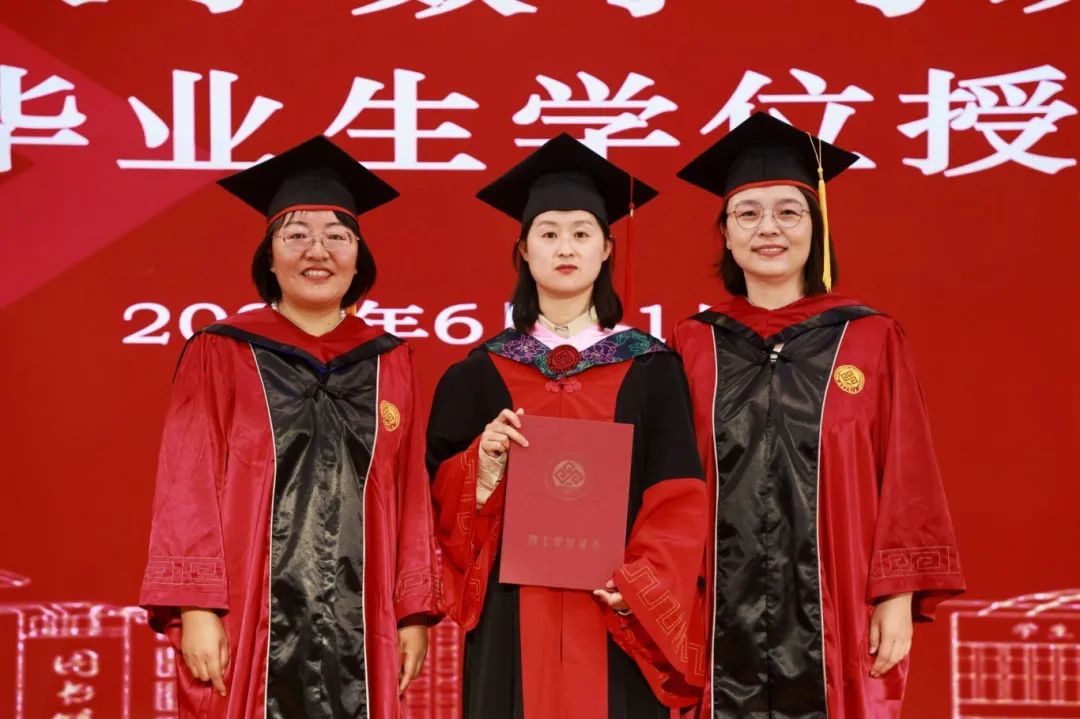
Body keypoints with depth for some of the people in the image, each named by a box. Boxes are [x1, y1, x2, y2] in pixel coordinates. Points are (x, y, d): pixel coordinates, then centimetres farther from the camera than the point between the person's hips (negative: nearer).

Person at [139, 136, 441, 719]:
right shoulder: (219, 356, 1)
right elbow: (187, 491, -3)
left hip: (360, 629, 3)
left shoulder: (390, 365, 9)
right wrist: (195, 609, -11)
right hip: (250, 627, -2)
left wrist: (415, 612, 4)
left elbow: (411, 498, 8)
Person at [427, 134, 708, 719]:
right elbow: (443, 498, 5)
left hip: (616, 619, -1)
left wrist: (639, 584, -15)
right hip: (511, 620, 1)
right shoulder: (480, 374, 7)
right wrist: (485, 463, -14)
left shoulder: (651, 370, 4)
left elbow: (678, 501, -1)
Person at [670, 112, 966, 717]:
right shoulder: (693, 346, 5)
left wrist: (898, 596, -6)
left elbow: (906, 481, 0)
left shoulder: (872, 340, 1)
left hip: (837, 619, -1)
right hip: (724, 622, 1)